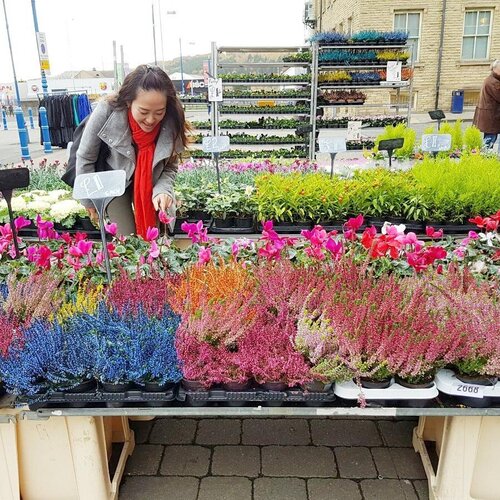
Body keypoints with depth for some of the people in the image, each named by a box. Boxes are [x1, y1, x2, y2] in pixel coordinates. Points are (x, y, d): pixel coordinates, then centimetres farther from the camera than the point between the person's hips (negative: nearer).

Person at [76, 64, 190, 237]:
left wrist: (162, 190, -31)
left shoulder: (171, 123, -26)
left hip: (150, 183, 2)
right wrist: (90, 202, -6)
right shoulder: (106, 112, -30)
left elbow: (170, 167, -11)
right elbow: (85, 158, -15)